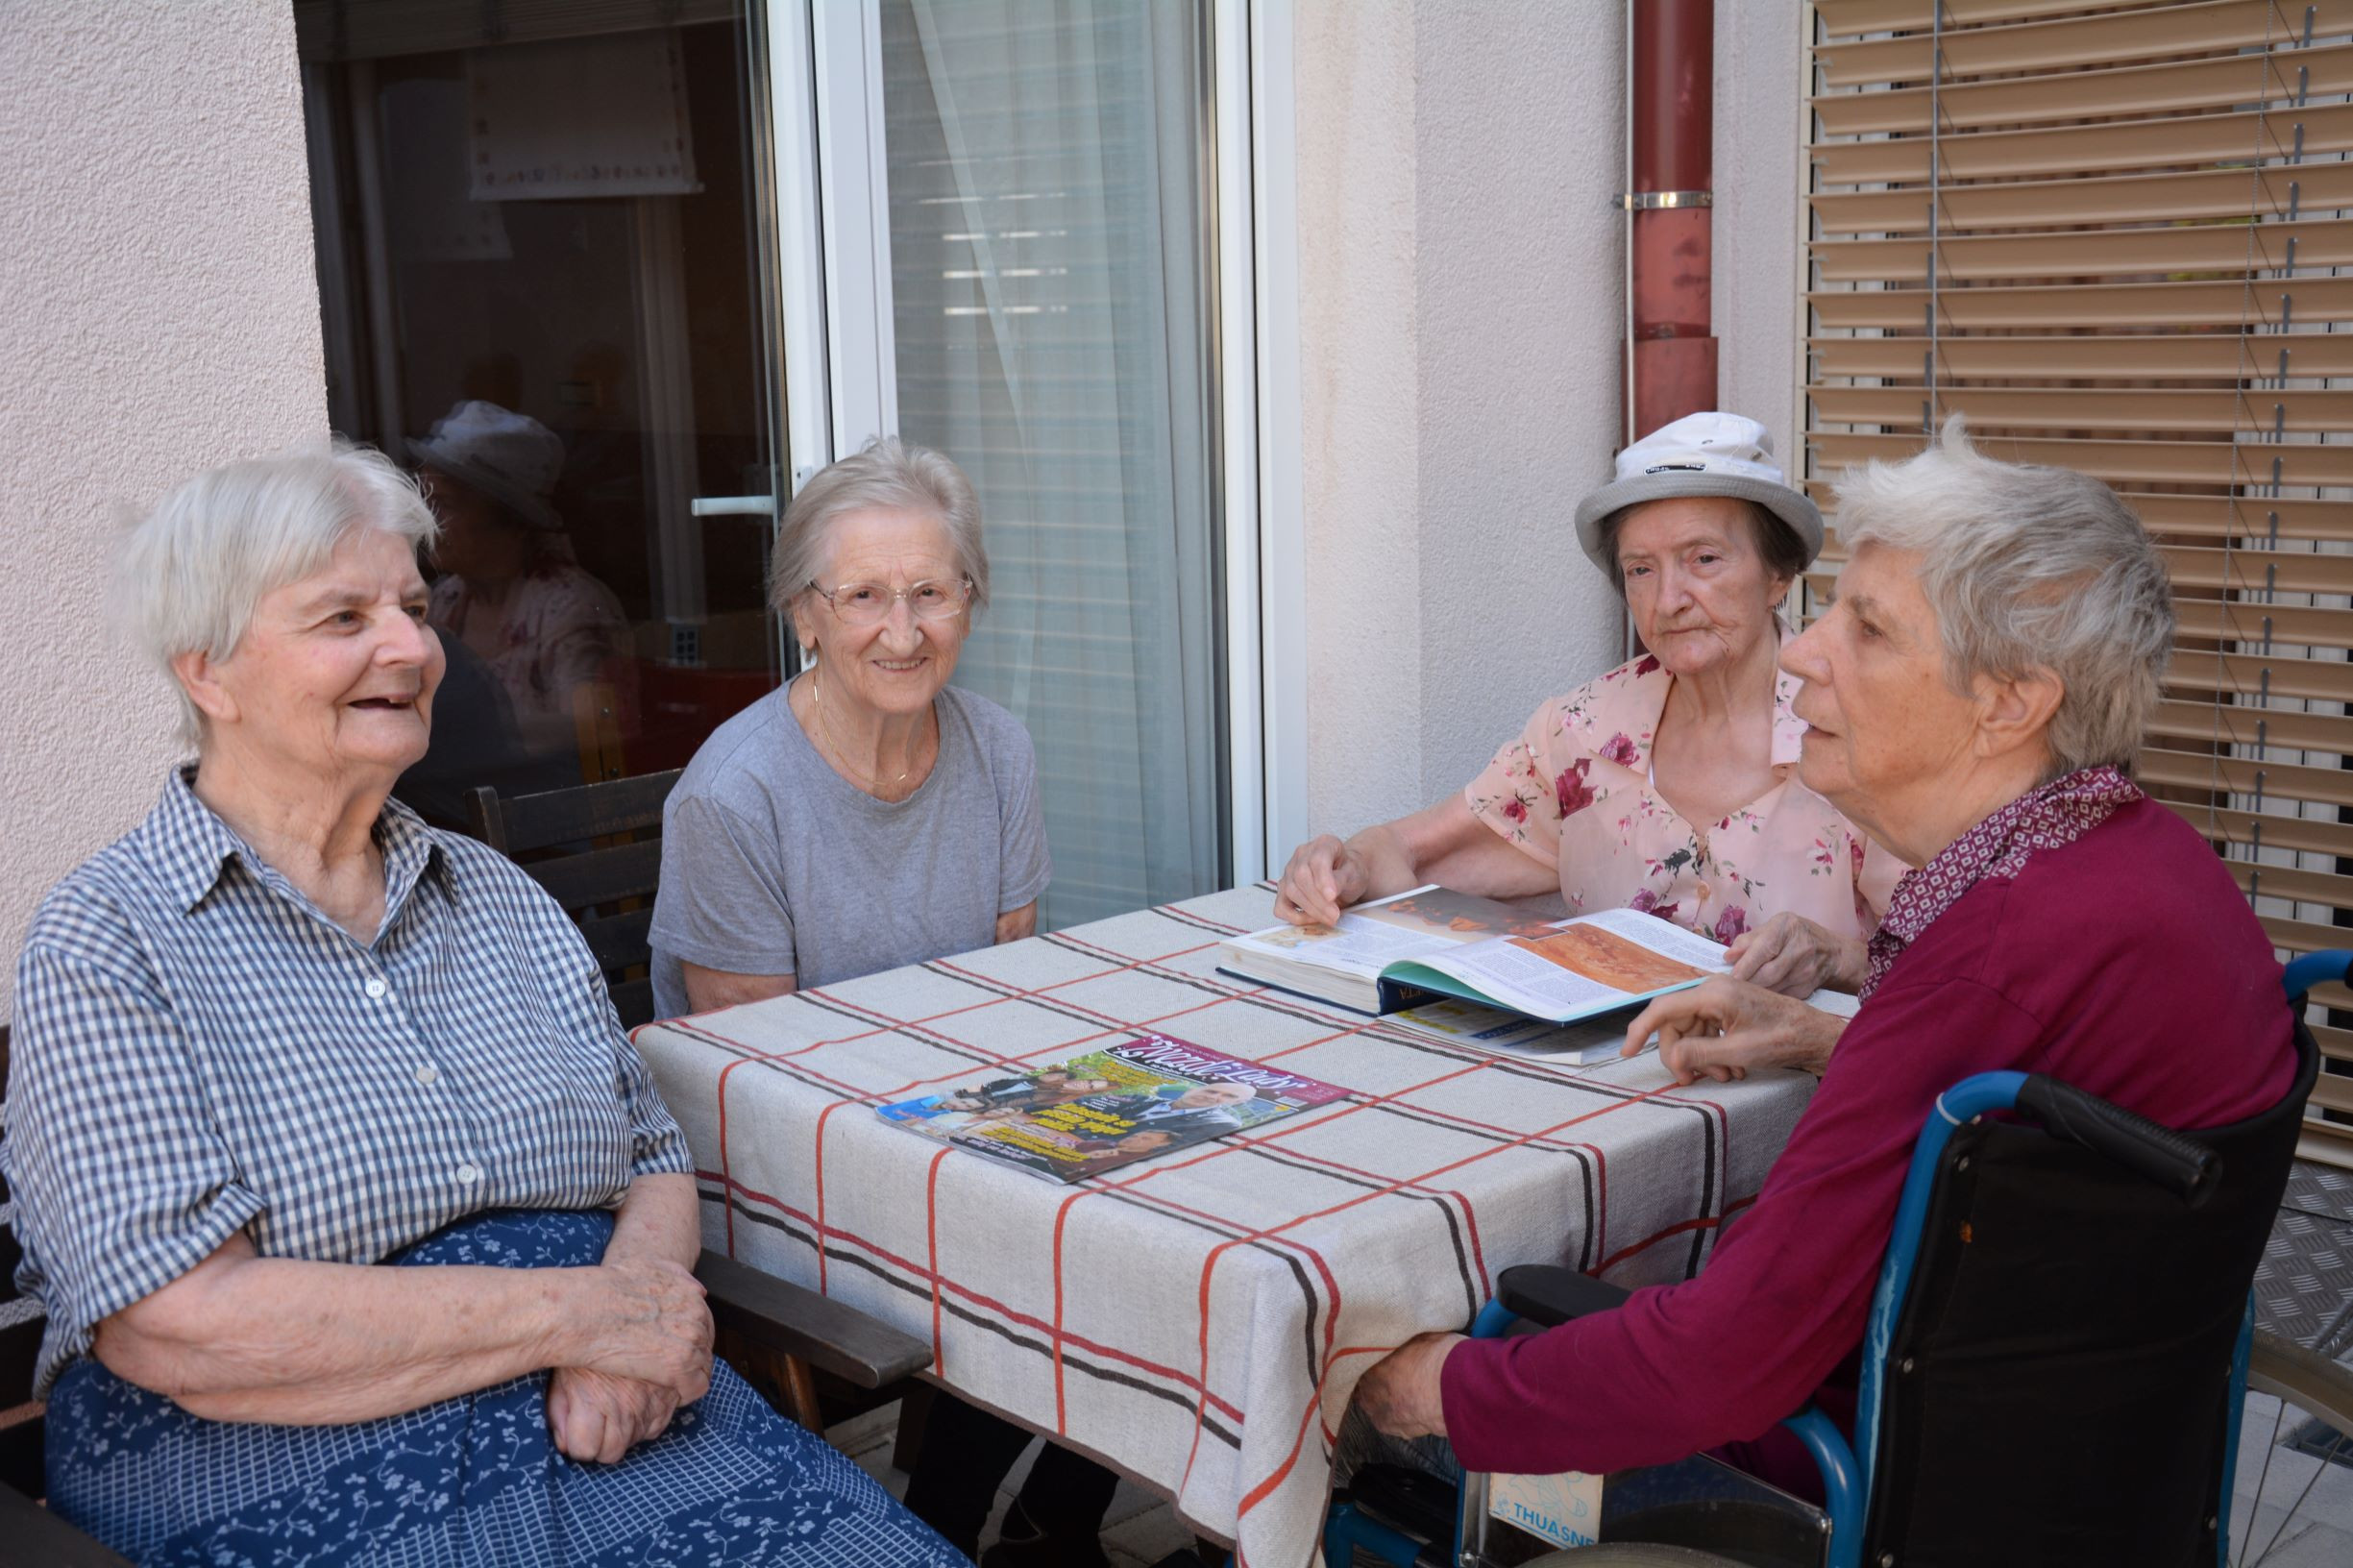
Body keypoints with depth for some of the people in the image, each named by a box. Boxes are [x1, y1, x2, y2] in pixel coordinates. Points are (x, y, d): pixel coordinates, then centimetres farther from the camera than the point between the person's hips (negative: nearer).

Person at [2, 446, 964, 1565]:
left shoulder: (501, 898, 15)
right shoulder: (105, 945, -4)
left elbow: (655, 1165, 15)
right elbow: (174, 1326, -14)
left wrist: (627, 1321, -9)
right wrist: (572, 1311, -14)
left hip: (610, 1431, 5)